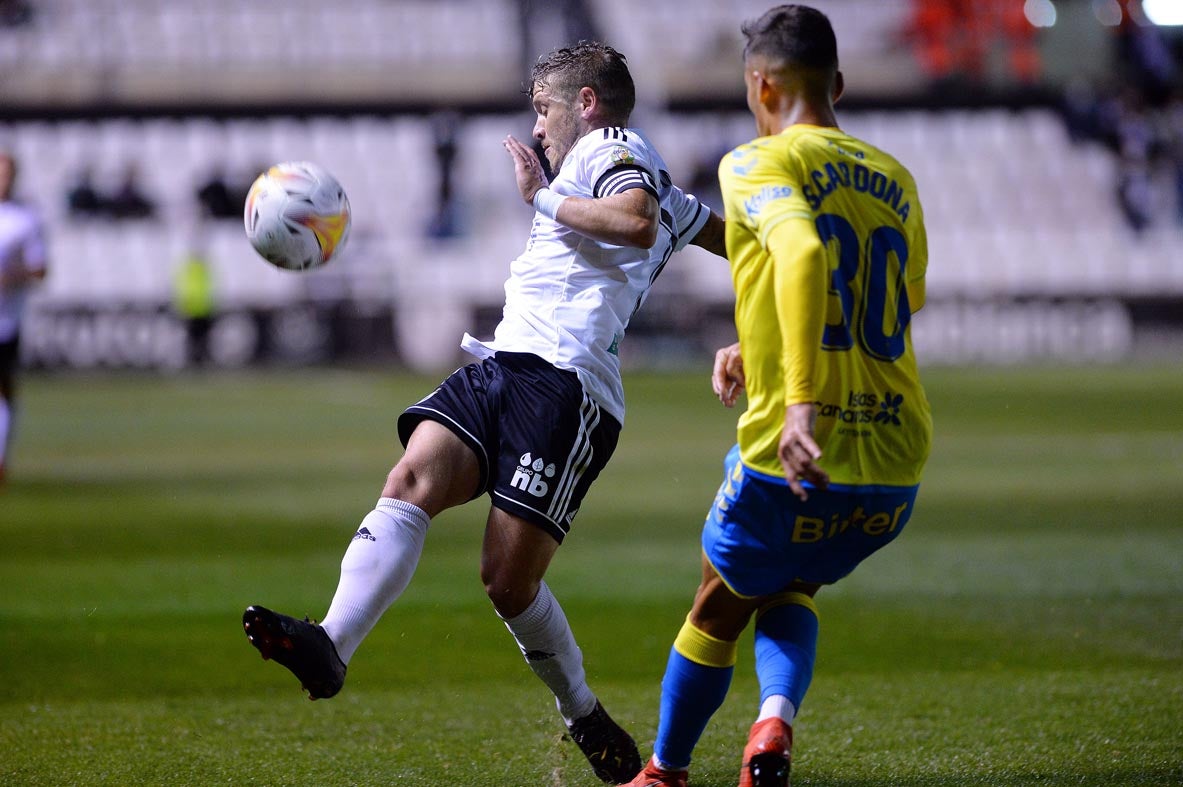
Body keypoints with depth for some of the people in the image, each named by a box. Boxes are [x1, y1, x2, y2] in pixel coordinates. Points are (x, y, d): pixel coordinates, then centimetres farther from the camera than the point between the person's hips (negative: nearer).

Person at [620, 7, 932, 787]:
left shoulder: (758, 164, -4)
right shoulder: (896, 180, 15)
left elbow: (803, 252, -25)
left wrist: (801, 400, -31)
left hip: (794, 464, -5)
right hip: (897, 471, 5)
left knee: (719, 606, 21)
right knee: (793, 591, 29)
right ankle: (777, 717, 1)